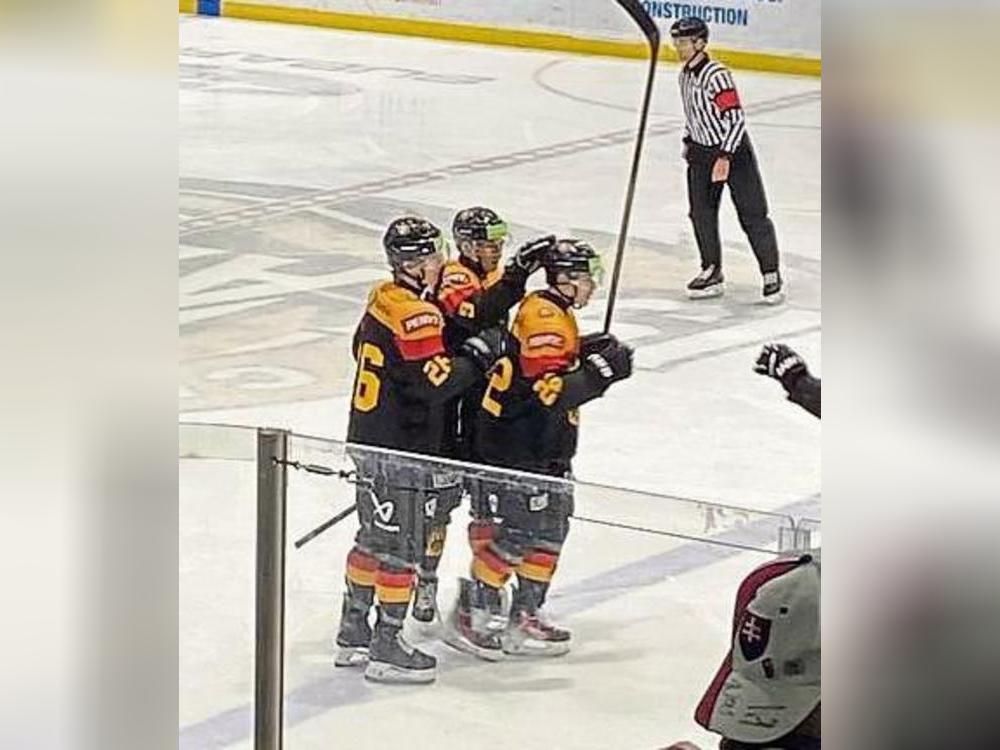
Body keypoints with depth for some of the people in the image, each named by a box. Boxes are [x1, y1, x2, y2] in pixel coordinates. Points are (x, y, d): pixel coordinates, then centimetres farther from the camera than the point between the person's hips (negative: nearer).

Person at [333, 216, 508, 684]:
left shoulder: (383, 300, 8)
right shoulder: (416, 315, -21)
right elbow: (436, 382, -26)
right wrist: (479, 353, -14)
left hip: (368, 439, 10)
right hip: (399, 451, -10)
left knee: (374, 538, 19)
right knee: (400, 548, -2)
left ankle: (353, 633, 28)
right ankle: (386, 648, 3)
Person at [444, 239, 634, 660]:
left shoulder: (557, 313, 13)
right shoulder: (544, 317, -20)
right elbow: (550, 391, -27)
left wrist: (588, 354, 7)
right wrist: (601, 371, -24)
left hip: (545, 449, 11)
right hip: (515, 447, -11)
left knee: (550, 530, 13)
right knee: (517, 533, -8)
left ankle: (525, 618, 21)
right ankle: (470, 614, 2)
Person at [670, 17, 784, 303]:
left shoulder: (717, 75, -23)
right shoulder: (685, 74, 5)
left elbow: (736, 118, -24)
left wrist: (725, 158, -25)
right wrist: (688, 141, 22)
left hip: (733, 150, -8)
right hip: (702, 151, 8)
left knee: (752, 215, -4)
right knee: (701, 212, 7)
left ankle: (771, 276, 4)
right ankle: (711, 272, 19)